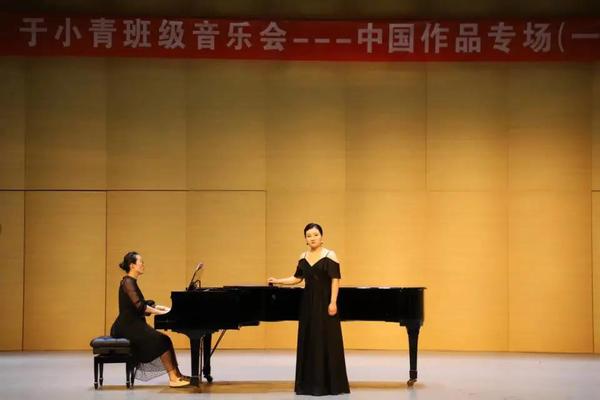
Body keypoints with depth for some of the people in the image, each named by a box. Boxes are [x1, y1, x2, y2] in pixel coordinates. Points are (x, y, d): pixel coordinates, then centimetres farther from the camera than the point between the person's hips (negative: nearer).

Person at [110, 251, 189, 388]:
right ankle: (173, 378, -15)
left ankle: (177, 375, 0)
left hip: (133, 325, 9)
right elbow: (139, 306, -23)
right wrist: (160, 312, -18)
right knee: (163, 341, -15)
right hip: (128, 326, -9)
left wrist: (158, 308, 11)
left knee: (164, 340, 2)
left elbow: (141, 304, 22)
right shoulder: (128, 282, -14)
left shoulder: (132, 282, 16)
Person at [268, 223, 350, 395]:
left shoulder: (330, 255, -7)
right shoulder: (303, 257, 10)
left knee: (327, 341, -4)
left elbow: (335, 280, -11)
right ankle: (310, 382, 13)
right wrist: (277, 281, 11)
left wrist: (333, 302, -18)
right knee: (308, 342, 6)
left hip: (325, 302, -6)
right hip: (308, 303, 6)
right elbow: (297, 278, 18)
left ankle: (330, 383, 2)